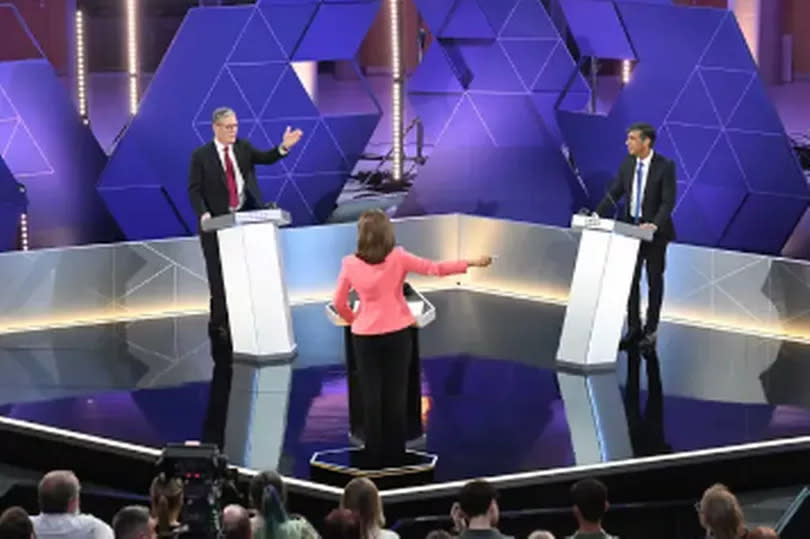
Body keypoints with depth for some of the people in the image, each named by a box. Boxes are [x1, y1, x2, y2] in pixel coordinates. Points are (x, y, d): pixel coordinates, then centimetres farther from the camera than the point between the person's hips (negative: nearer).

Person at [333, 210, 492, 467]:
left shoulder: (351, 264, -8)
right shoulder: (397, 258, -11)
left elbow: (339, 303, -1)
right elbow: (435, 269, -8)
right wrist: (472, 263, 0)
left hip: (365, 337, 0)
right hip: (397, 334, 0)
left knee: (371, 395, 7)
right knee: (395, 394, 11)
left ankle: (375, 457, 9)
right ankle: (394, 455, 15)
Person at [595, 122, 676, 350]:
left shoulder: (665, 167, -14)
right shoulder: (627, 164, 2)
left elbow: (668, 201, -18)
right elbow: (614, 194, 4)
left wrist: (655, 224, -32)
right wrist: (597, 216, -10)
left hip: (654, 231, -5)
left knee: (654, 280, 6)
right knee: (630, 279, 5)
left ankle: (651, 331, 14)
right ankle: (634, 329, 13)